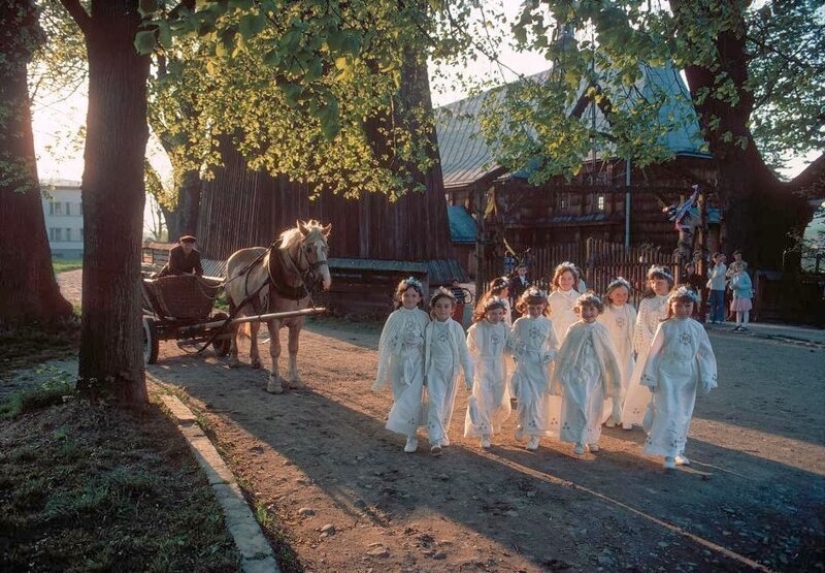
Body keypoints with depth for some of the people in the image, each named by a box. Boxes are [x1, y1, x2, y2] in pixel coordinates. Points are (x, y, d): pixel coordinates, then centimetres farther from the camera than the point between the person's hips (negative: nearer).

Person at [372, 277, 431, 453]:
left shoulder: (423, 317, -2)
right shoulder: (395, 317, -3)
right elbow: (387, 341, 0)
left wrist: (419, 341, -13)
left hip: (416, 363, -1)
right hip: (399, 362, 1)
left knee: (412, 399, -6)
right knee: (401, 397, 13)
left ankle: (412, 437, 5)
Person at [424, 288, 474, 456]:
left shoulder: (456, 328, -4)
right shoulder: (429, 328, -4)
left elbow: (464, 352, 0)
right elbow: (425, 352, 4)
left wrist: (468, 375, -1)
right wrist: (424, 373, 7)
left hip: (452, 371, 1)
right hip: (435, 371, -1)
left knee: (448, 406, 13)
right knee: (435, 404, -13)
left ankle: (443, 434, 33)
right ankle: (435, 440, -14)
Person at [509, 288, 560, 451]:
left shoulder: (547, 324, 2)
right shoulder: (520, 323, 0)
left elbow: (555, 345, 10)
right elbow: (511, 342, 7)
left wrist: (550, 355, -8)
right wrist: (517, 353, -8)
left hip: (541, 367, 1)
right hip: (524, 366, -1)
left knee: (538, 401, 4)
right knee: (525, 399, -9)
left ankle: (535, 434, 16)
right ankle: (522, 425, 20)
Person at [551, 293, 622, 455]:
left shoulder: (601, 330, -1)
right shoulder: (574, 329, -3)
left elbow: (609, 355, 4)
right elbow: (564, 353, 3)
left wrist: (613, 377, 6)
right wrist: (560, 376, 5)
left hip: (594, 374, 1)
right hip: (576, 373, -1)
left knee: (594, 408, 9)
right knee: (578, 406, -8)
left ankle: (592, 439, 27)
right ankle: (579, 441, 0)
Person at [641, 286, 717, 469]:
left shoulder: (697, 328, 1)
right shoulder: (665, 327, -6)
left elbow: (705, 353, 6)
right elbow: (654, 352, -3)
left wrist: (706, 378, 1)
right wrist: (651, 377, -3)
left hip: (688, 377, 4)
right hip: (667, 375, -3)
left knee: (684, 415, 12)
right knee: (668, 413, -7)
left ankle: (678, 450, 27)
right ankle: (669, 454, 0)